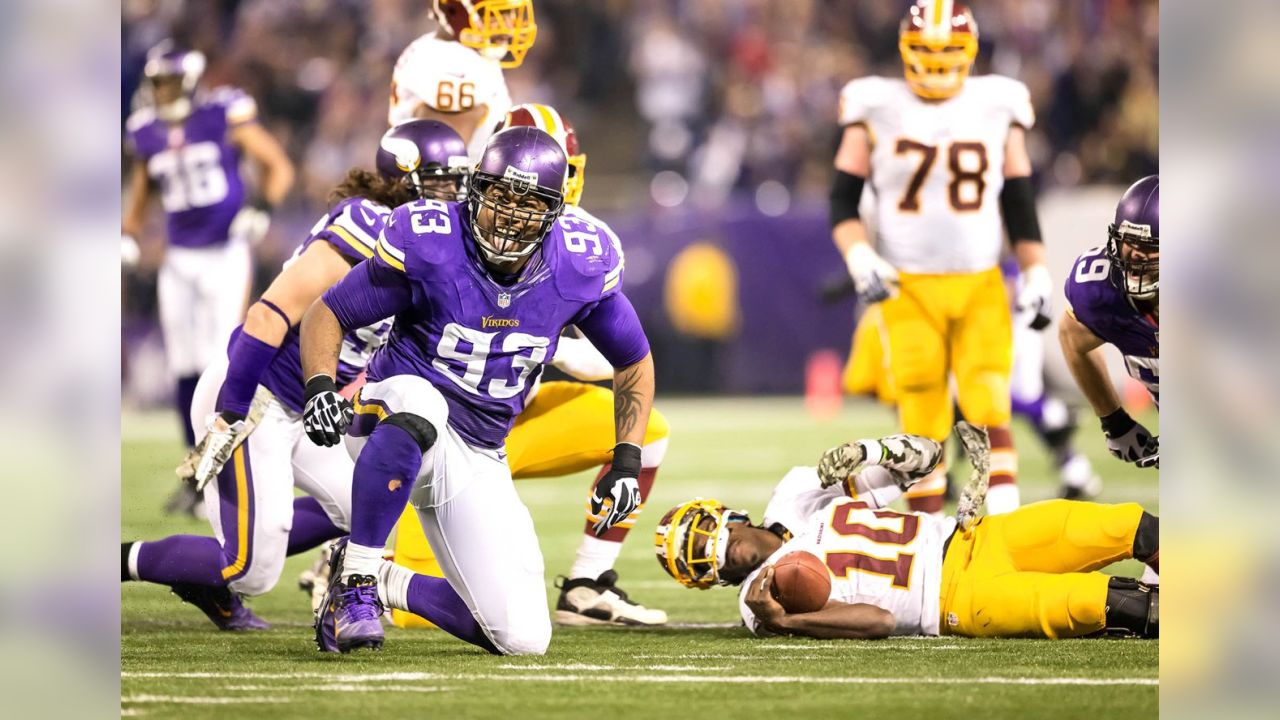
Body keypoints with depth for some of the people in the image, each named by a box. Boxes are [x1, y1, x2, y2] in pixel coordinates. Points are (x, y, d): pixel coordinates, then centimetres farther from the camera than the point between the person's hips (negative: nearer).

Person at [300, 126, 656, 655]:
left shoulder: (580, 268, -8)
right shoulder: (430, 245, -17)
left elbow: (634, 363, 10)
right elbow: (326, 315, -7)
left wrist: (626, 463, 1)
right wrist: (321, 387, -26)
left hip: (479, 461, 4)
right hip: (390, 416, -4)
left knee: (524, 636, -4)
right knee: (419, 405, -44)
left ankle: (388, 586, 21)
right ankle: (356, 579, -29)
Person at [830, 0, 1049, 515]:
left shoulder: (997, 107, 6)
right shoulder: (877, 109, 0)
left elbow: (1019, 202, 13)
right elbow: (843, 200, 3)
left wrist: (1036, 275, 5)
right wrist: (859, 258, -13)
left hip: (981, 288, 1)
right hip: (909, 289, -1)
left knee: (990, 413, -12)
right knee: (922, 425, -1)